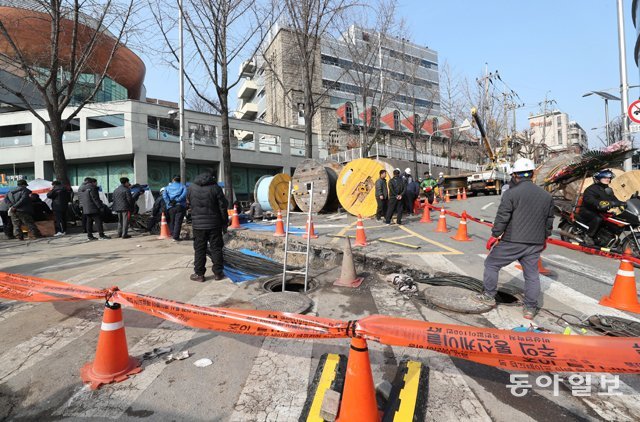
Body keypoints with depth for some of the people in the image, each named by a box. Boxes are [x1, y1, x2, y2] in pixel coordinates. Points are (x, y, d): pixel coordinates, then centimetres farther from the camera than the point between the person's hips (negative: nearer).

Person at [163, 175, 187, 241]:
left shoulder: (168, 187, 13)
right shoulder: (182, 186, 8)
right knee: (178, 222, -2)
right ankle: (176, 237, -6)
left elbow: (164, 195, -4)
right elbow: (184, 194, -12)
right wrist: (177, 200, -9)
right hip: (180, 206, -2)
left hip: (170, 207, 2)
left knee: (171, 221, 16)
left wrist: (169, 202, -6)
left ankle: (173, 234, 16)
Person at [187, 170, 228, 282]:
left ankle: (199, 274, 12)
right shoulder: (215, 188, -8)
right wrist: (225, 223, 2)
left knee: (199, 249, 8)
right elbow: (223, 207, -6)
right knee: (216, 248, 7)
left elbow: (188, 203, 16)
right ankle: (217, 273, 13)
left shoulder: (191, 187, 2)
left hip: (198, 224, 2)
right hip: (214, 224, -2)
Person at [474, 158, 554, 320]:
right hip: (535, 244, 6)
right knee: (532, 274, 14)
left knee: (491, 264, 11)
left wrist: (495, 235, -4)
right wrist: (544, 238, 29)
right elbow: (549, 221, 17)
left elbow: (502, 217, -13)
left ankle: (489, 296, 19)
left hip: (512, 241, -5)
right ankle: (530, 308, 21)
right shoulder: (546, 196, 8)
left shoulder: (511, 193, -11)